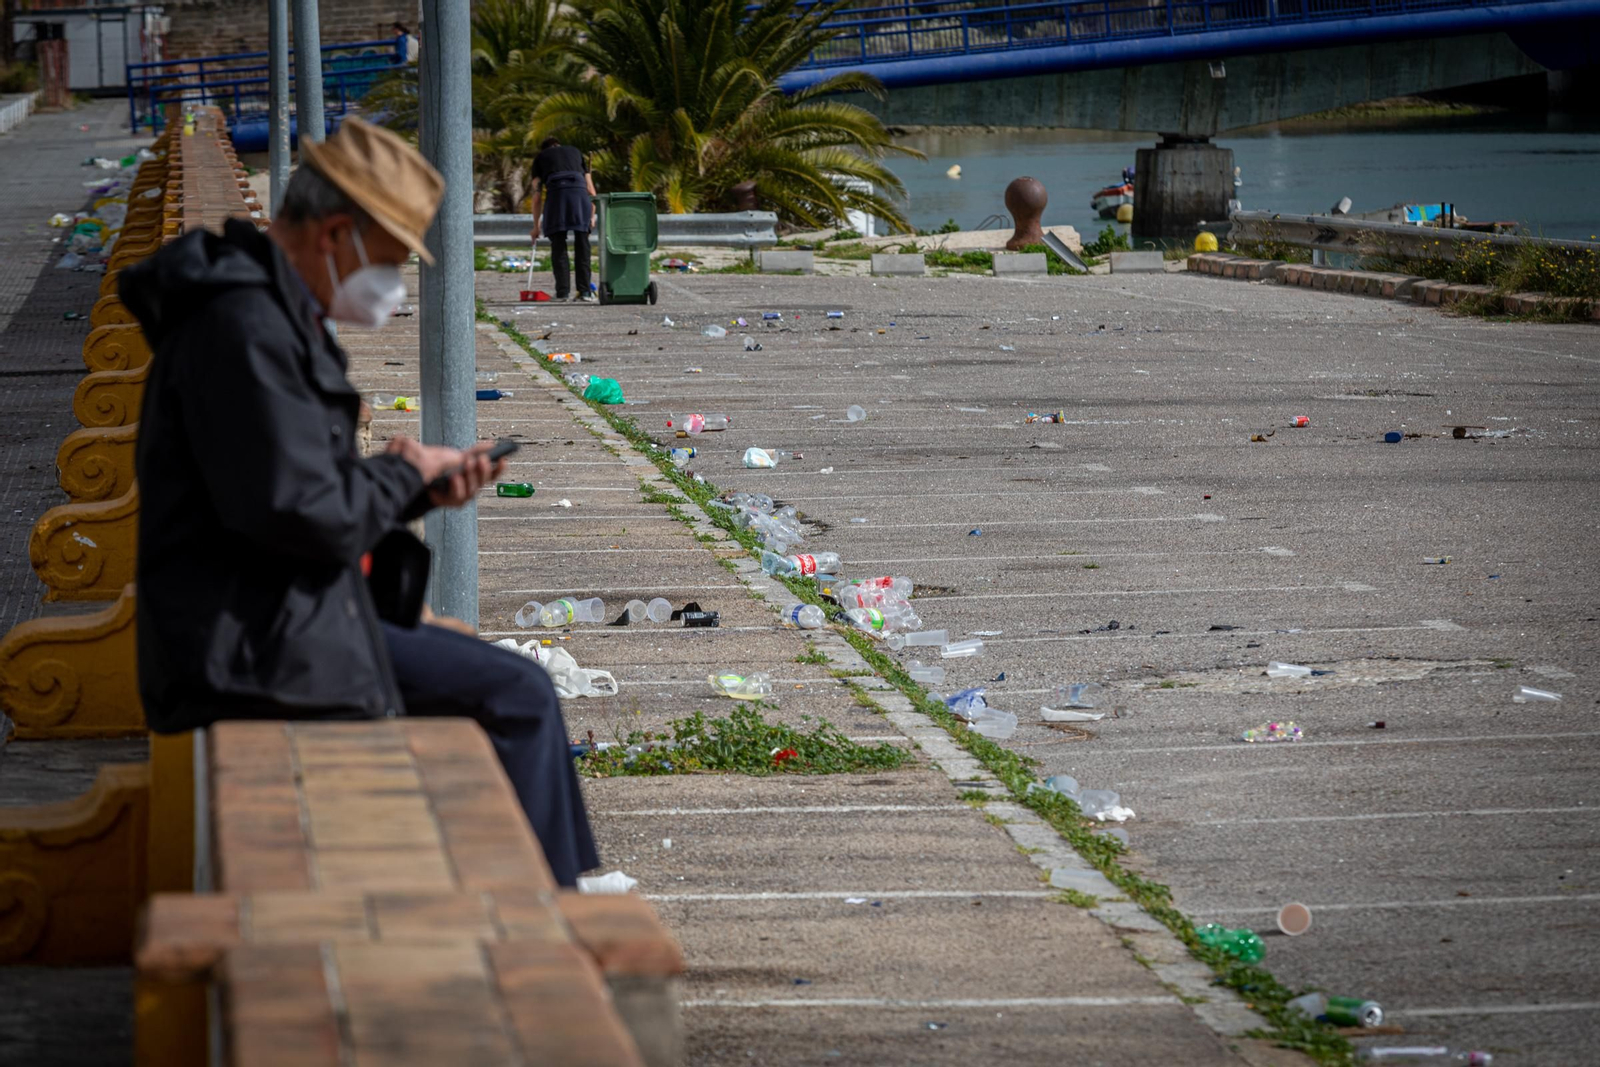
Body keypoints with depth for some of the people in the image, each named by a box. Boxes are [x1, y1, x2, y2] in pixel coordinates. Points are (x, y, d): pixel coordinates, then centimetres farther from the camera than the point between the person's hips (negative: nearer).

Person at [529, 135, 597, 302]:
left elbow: (537, 195, 20)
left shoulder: (540, 157, 26)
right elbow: (591, 189, 25)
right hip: (580, 191, 1)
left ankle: (563, 291, 0)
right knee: (582, 244, 7)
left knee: (558, 246, 5)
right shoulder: (575, 152, 32)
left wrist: (536, 225, 24)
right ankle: (584, 291, 4)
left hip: (555, 192, -1)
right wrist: (592, 216, 29)